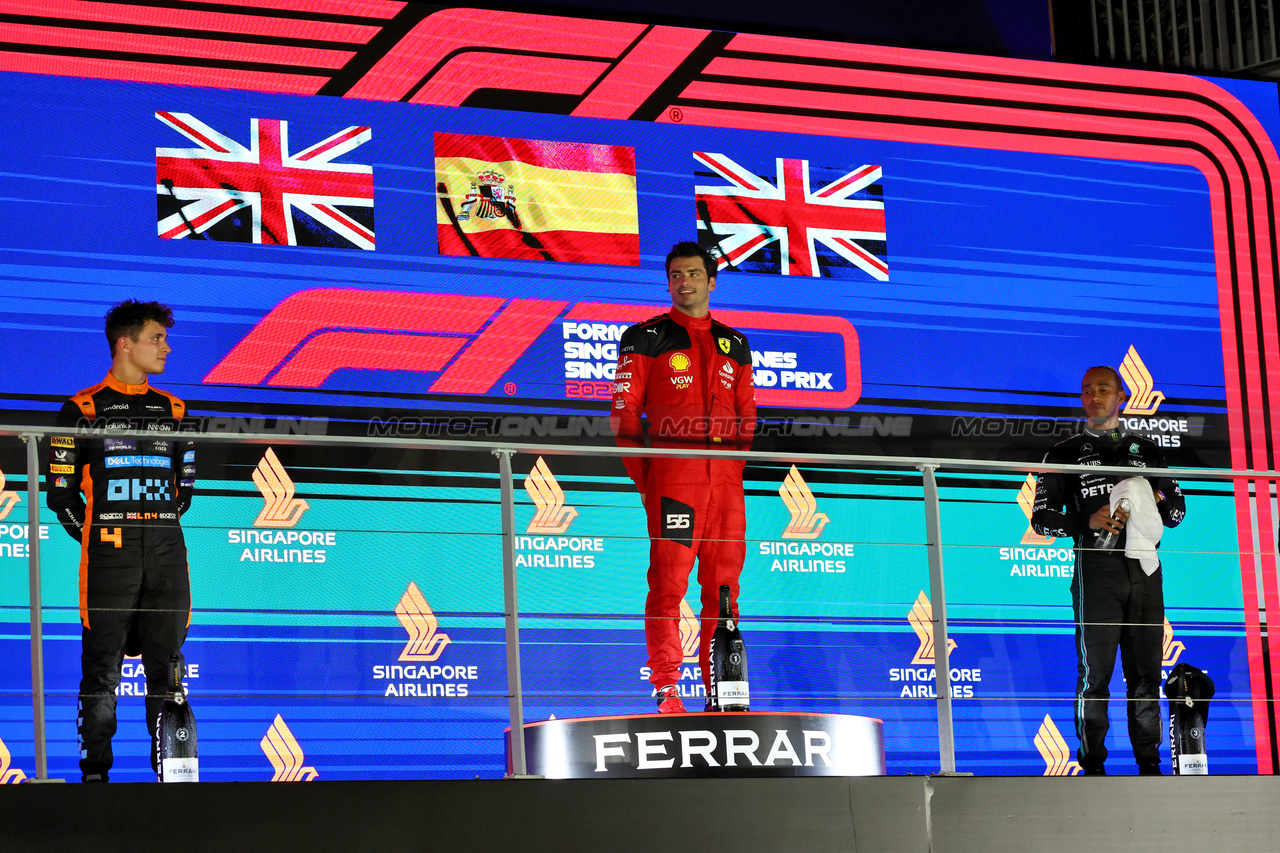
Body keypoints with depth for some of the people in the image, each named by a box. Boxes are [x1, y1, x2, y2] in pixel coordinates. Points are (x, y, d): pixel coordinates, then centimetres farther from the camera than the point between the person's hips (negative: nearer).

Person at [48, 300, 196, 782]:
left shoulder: (173, 411, 14)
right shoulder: (83, 410, 1)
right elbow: (61, 490, 3)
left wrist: (164, 524, 12)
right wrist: (92, 535, -1)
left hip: (167, 556, 4)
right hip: (108, 558, -4)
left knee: (168, 663, 3)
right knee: (101, 667, -2)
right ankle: (95, 770, 4)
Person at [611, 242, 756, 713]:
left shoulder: (735, 346, 18)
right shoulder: (646, 338, 5)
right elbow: (624, 410, 2)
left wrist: (734, 468, 9)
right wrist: (642, 477, -5)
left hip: (726, 480, 4)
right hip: (672, 478, -4)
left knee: (724, 588, 4)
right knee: (668, 585, -10)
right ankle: (666, 690, -11)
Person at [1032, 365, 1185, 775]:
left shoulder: (1147, 450, 20)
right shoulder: (1065, 453, 11)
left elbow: (1178, 510, 23)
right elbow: (1041, 517, 6)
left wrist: (1159, 501, -1)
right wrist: (1088, 521, -10)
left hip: (1144, 569, 3)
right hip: (1096, 568, -3)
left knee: (1146, 671, 1)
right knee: (1095, 671, -7)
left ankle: (1148, 761, 4)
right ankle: (1092, 763, -4)